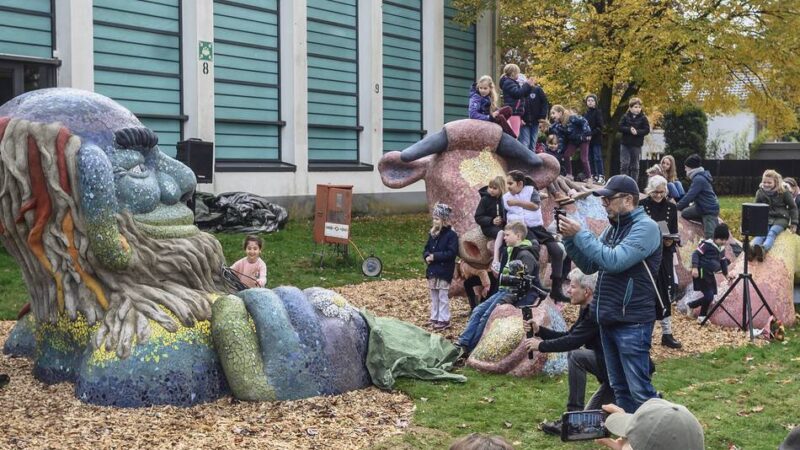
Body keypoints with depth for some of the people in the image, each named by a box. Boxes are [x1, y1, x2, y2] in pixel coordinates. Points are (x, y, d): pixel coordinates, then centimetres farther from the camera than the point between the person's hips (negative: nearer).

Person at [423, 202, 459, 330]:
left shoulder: (451, 235, -11)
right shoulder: (432, 234, 10)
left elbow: (452, 253, -18)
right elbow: (426, 249, 15)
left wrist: (435, 256, -20)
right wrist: (427, 256, -8)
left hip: (444, 271, -7)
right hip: (432, 270, 7)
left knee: (442, 296, -2)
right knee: (434, 296, 13)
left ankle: (444, 320, 5)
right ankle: (434, 318, 22)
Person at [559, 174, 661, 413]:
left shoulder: (645, 227, -12)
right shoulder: (613, 228, 13)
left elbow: (614, 261, -24)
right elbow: (589, 265, 13)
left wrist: (580, 234, -18)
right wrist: (569, 238, -2)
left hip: (632, 323, -8)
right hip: (608, 320, 8)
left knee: (640, 390, -7)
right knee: (620, 388, 14)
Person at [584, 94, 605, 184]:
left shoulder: (598, 112, -3)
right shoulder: (585, 114, 13)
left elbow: (600, 127, -10)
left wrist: (591, 134, -19)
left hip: (596, 139, -5)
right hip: (588, 140, 6)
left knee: (598, 158, -9)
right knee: (591, 159, 5)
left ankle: (601, 177, -11)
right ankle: (594, 176, 10)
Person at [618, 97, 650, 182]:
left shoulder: (643, 118, -1)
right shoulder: (625, 117, 1)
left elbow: (647, 130, -5)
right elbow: (620, 127, -6)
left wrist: (637, 131, -21)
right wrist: (629, 129, -21)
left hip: (637, 145, 0)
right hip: (625, 144, 0)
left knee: (635, 165, 6)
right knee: (624, 164, -3)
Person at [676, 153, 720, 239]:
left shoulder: (699, 179, -24)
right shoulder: (699, 176, 8)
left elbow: (689, 196, -23)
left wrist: (677, 207, -15)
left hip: (710, 209, -10)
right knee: (685, 213, 16)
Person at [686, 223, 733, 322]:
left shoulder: (722, 249, 12)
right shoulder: (707, 244, -14)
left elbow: (723, 261, 26)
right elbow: (696, 254, -17)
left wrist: (726, 273, 22)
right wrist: (695, 267, -27)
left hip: (710, 274, 9)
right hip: (702, 273, -9)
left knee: (709, 296, 5)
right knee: (709, 296, -11)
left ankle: (690, 305, 20)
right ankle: (702, 317, 8)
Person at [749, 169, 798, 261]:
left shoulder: (783, 192, -2)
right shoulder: (760, 192, 6)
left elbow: (793, 207, 7)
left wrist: (794, 223, 3)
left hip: (781, 218, -2)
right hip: (766, 218, 2)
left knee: (772, 233, -33)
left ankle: (764, 249, -63)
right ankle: (753, 249, -60)